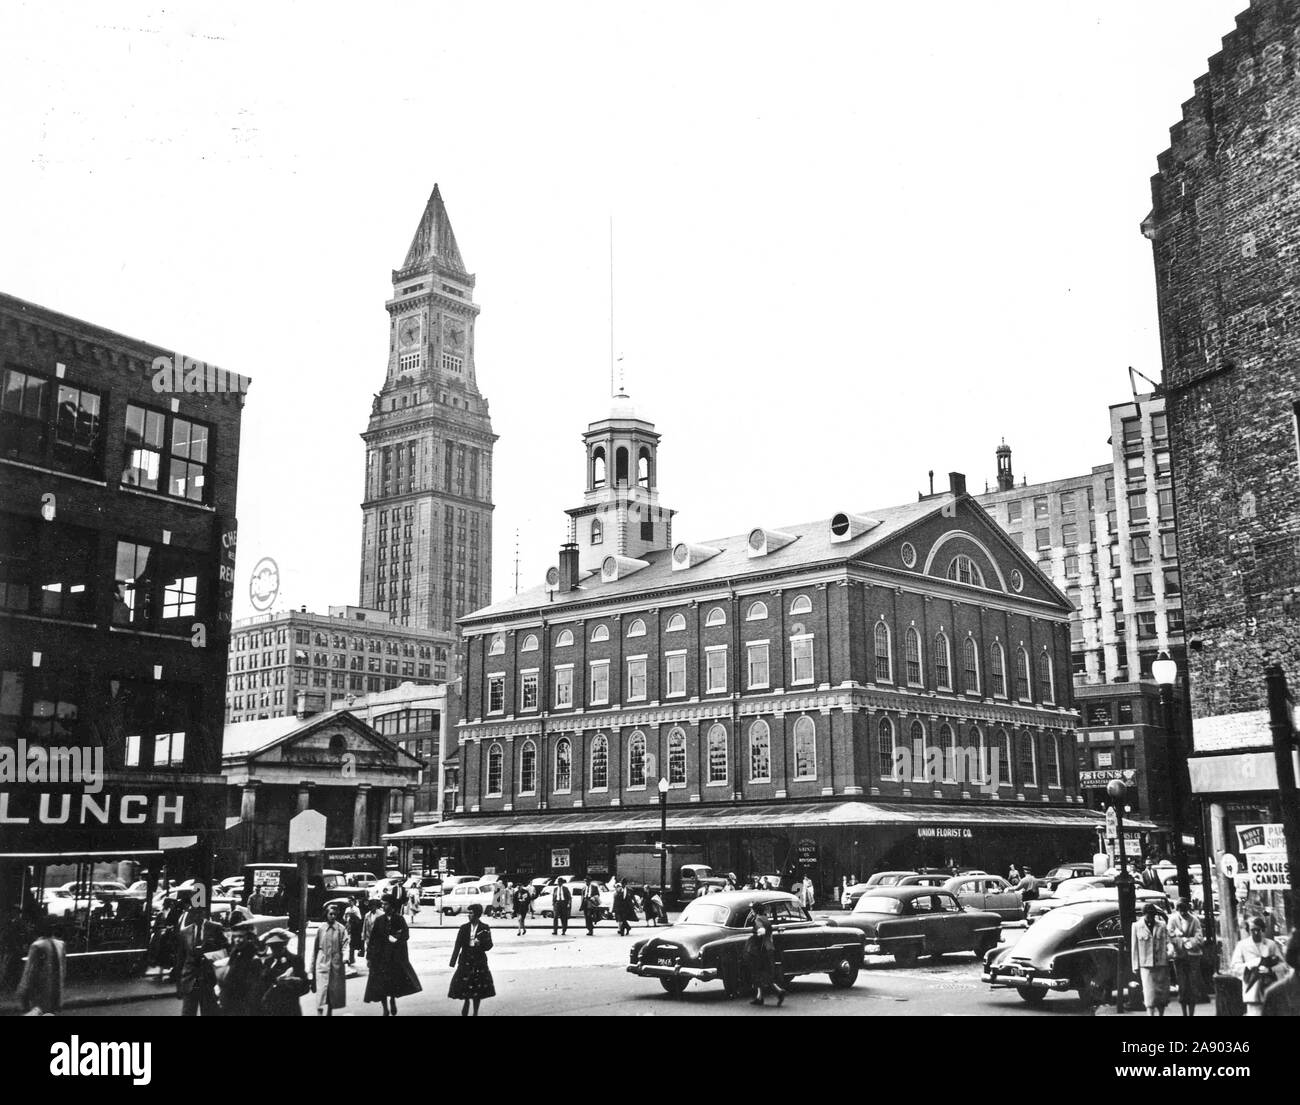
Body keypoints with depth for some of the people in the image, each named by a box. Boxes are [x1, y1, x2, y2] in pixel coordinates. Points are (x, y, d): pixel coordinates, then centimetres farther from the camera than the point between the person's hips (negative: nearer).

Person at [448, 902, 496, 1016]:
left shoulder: (485, 929, -2)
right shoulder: (464, 928, 0)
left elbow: (489, 945, -3)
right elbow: (458, 945, 1)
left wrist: (480, 943, -22)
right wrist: (453, 961, -3)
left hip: (479, 961, -1)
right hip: (465, 960, 1)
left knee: (478, 988, 4)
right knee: (465, 985, -3)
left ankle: (475, 1012, 17)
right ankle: (466, 1002, 22)